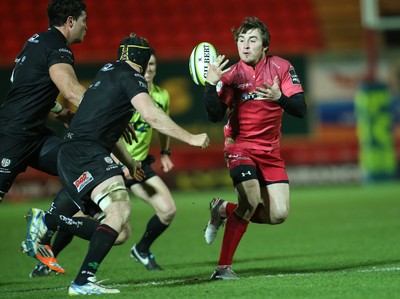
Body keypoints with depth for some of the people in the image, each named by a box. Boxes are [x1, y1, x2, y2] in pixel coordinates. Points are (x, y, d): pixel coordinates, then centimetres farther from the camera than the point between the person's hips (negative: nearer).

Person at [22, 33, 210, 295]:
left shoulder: (107, 73, 25)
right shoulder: (131, 77, -4)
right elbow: (151, 116, -16)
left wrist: (128, 162, 37)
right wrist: (191, 138, -10)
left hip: (71, 155, 10)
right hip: (86, 153, -10)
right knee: (120, 209, -24)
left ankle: (44, 221, 27)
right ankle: (83, 282, -32)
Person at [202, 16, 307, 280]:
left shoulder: (281, 68, -4)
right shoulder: (231, 75, -8)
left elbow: (300, 109, -10)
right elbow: (215, 116, -15)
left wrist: (279, 97, -30)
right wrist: (210, 84, -29)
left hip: (270, 151, 3)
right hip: (240, 147, -3)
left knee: (279, 215, -8)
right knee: (251, 201, -25)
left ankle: (224, 209, 17)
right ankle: (224, 266, -16)